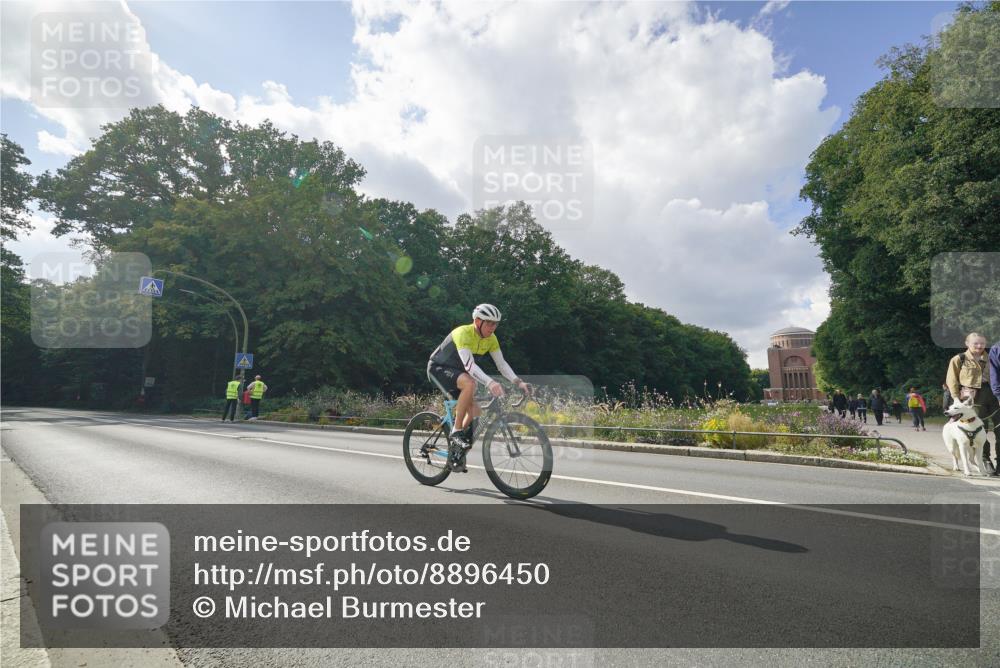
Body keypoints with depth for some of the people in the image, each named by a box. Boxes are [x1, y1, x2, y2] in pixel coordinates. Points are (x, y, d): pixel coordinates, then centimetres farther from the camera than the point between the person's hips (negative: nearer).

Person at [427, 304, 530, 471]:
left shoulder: (491, 339, -7)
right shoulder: (463, 333, -30)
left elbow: (501, 363, -8)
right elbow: (469, 364, -42)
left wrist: (518, 382, -24)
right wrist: (489, 383, -54)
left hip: (456, 371, 8)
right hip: (438, 368, -8)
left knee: (474, 411, -3)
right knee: (470, 384, -35)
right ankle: (456, 431, -23)